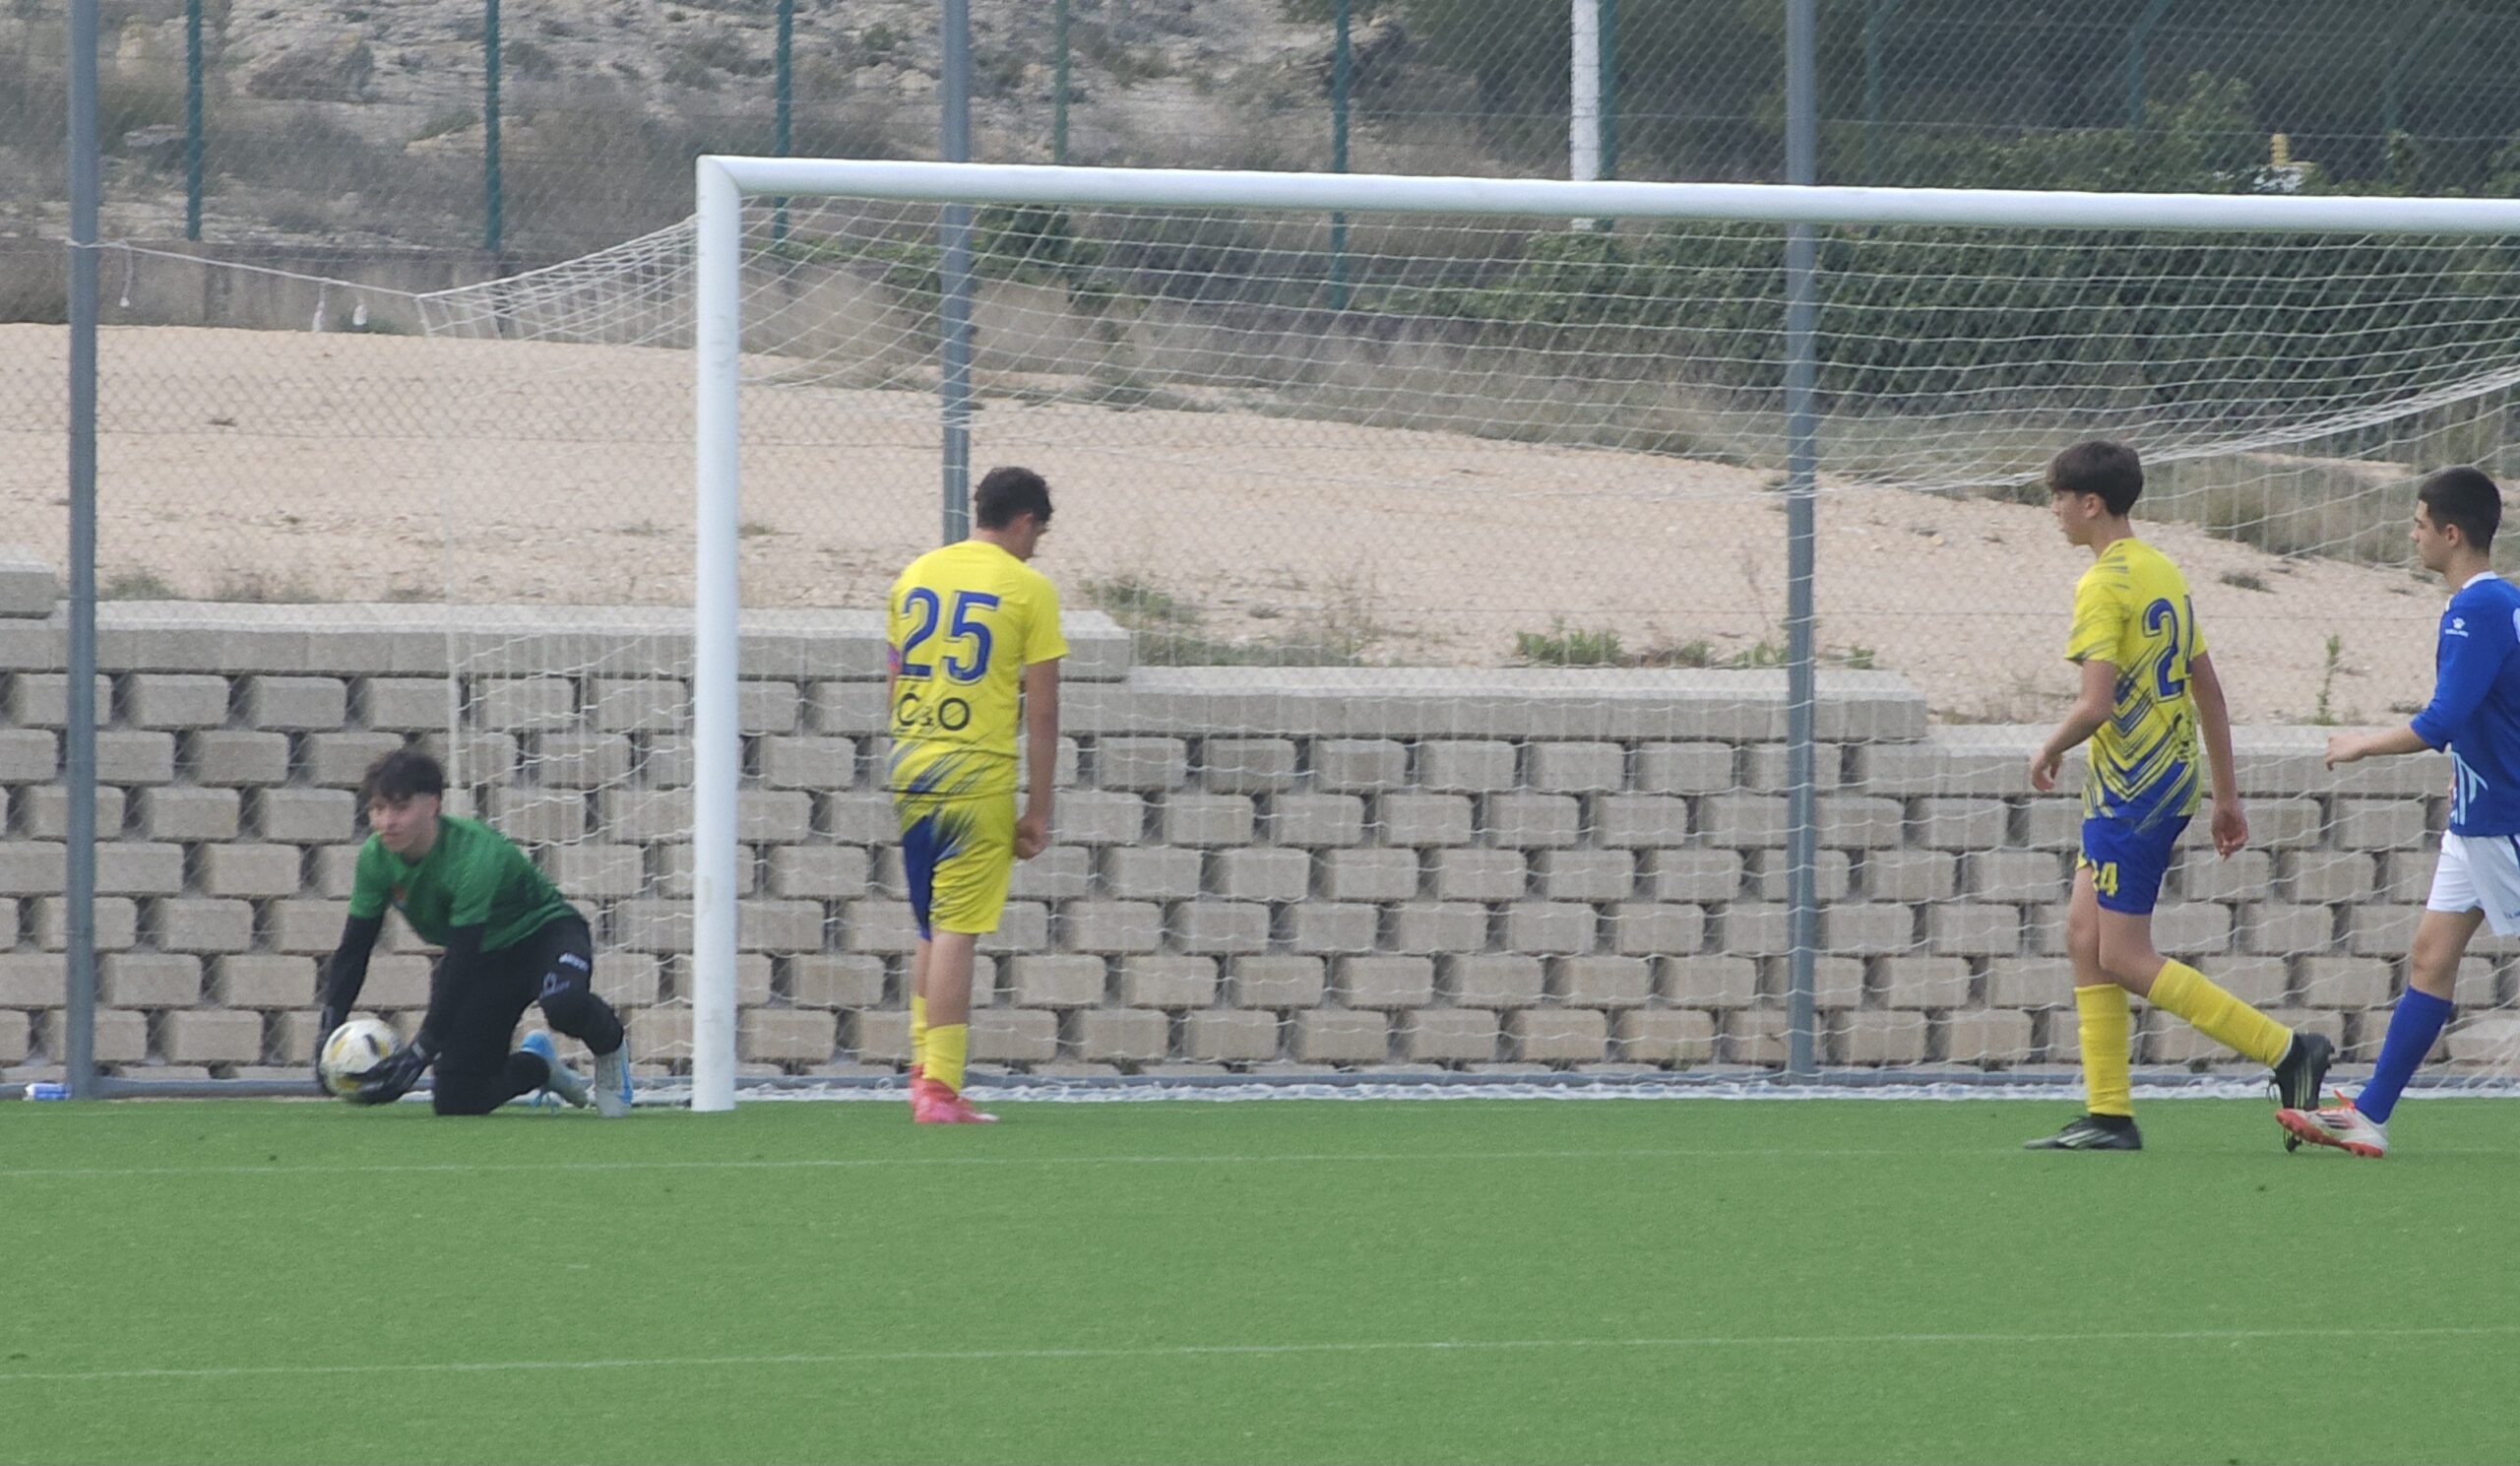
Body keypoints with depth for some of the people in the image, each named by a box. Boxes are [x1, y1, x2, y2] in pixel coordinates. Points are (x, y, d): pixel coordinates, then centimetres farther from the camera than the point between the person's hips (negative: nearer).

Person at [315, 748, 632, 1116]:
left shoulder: (473, 856, -34)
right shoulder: (376, 858, -14)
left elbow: (459, 961, -35)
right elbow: (352, 950, -6)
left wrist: (422, 1048, -38)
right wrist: (330, 1031, -19)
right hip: (488, 958, 6)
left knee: (564, 1003, -42)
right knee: (455, 1101, -6)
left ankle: (610, 1046, -5)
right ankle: (537, 1066, 26)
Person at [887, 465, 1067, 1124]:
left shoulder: (915, 575, 10)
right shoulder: (1029, 589, -5)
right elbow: (1042, 713, -6)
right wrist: (1038, 811, -2)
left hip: (909, 769, 5)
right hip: (979, 775, -5)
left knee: (934, 929, 18)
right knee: (955, 931, -5)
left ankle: (923, 1067, 19)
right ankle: (940, 1089, -6)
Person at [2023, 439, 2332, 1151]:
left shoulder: (2103, 584, -16)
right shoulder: (2165, 573, 13)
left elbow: (2096, 703, -24)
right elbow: (2209, 691, 16)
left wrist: (2049, 750, -4)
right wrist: (2226, 794, 21)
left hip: (2131, 791, -10)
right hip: (2171, 778, 10)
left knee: (2123, 959, -6)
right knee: (2084, 937, 11)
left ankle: (2287, 1050, -8)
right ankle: (2108, 1115, 10)